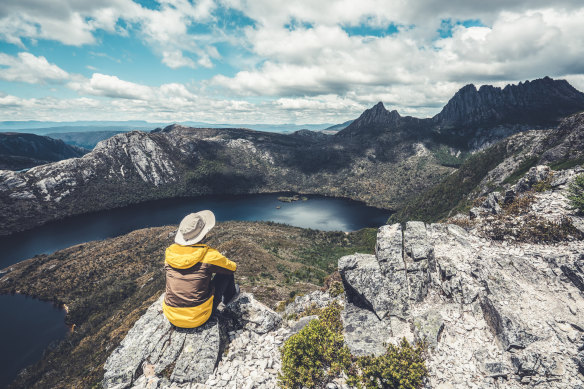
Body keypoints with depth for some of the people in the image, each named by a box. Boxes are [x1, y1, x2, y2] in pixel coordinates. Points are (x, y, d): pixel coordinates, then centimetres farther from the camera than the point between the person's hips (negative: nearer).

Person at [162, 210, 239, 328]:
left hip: (171, 317, 5)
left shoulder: (169, 252, -5)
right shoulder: (209, 254, -19)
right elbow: (233, 267, 0)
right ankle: (229, 296, 38)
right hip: (198, 318, -4)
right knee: (225, 271, 7)